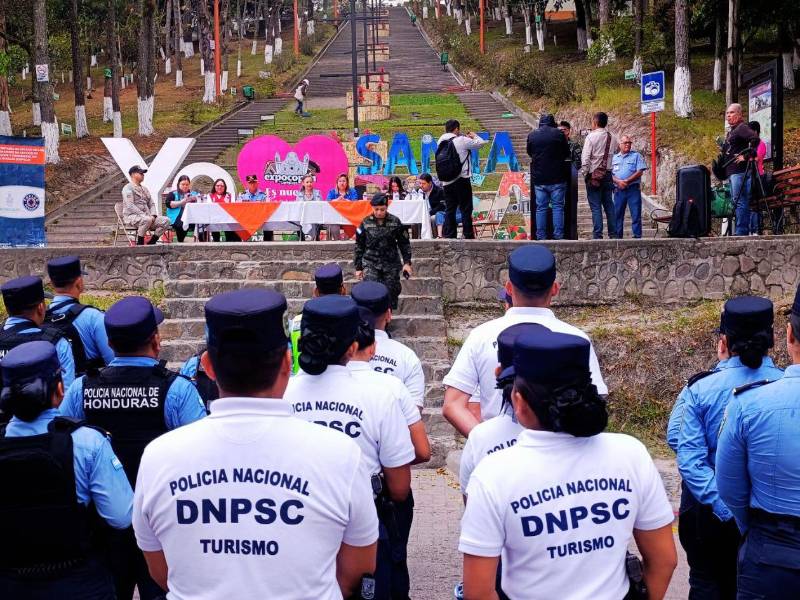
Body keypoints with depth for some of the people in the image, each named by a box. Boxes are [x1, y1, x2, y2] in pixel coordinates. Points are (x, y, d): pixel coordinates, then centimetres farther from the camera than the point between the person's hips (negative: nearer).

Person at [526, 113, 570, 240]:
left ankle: (540, 237, 6)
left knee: (541, 208, 6)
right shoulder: (558, 134, -5)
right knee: (557, 206, 3)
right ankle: (558, 236, 0)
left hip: (538, 178, 2)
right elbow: (567, 154, 4)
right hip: (557, 178, -2)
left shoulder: (532, 135, 2)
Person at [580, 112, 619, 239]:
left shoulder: (591, 137, -11)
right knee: (609, 205, 11)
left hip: (594, 175, -5)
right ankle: (613, 234, 13)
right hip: (607, 174, 5)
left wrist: (585, 173, -7)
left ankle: (597, 235, -5)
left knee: (595, 206, -3)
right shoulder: (612, 137, 6)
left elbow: (585, 157, -14)